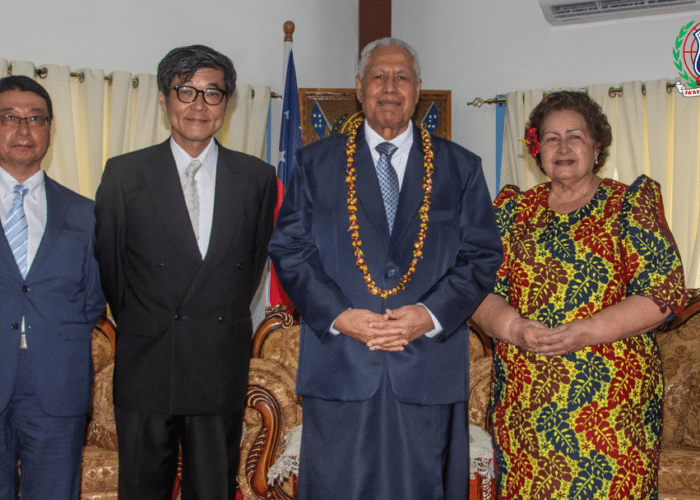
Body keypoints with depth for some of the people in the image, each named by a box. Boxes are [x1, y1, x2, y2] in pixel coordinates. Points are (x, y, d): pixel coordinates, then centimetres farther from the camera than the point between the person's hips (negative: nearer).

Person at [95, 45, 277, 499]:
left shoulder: (258, 177, 4)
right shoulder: (124, 173, 0)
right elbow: (108, 260, 6)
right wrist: (139, 326, 11)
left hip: (223, 370, 1)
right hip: (145, 367, -1)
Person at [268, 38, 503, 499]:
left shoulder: (461, 168, 10)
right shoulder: (317, 164, 10)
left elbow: (482, 254, 5)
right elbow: (289, 249, 4)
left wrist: (431, 315, -11)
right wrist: (337, 315, -11)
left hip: (430, 368, 1)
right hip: (339, 365, 0)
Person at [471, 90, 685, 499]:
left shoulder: (632, 204, 3)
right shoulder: (514, 209, 11)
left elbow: (665, 290, -7)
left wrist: (585, 333, -18)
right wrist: (515, 328, -17)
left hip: (613, 400, -2)